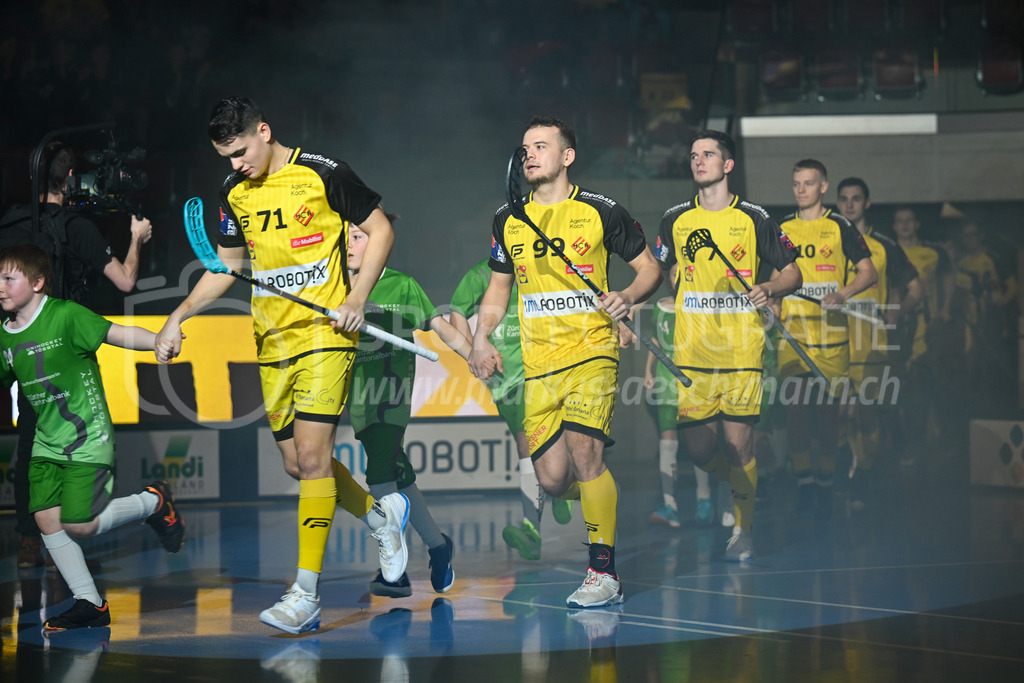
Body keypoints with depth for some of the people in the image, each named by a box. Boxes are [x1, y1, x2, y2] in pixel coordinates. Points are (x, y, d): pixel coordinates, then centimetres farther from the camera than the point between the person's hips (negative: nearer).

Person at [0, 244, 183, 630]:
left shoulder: (65, 316, -14)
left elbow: (120, 334, -18)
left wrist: (159, 341, -34)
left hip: (88, 439, -7)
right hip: (46, 443, 7)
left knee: (78, 525, -12)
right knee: (46, 520, -3)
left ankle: (154, 502, 13)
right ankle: (89, 603, 10)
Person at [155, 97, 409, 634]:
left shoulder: (322, 174, -9)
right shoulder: (234, 193, 8)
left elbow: (380, 229, -1)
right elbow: (226, 266, 20)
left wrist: (356, 298, -11)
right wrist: (179, 316, 8)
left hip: (325, 332, -6)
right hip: (273, 341, 7)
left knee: (312, 454, -14)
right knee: (296, 463, 8)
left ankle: (305, 595, -13)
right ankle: (380, 515, 34)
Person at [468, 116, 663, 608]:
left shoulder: (600, 212, 0)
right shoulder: (508, 220, 12)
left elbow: (649, 267, 8)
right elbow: (499, 286, 22)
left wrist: (627, 297, -12)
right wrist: (481, 339, 9)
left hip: (591, 350, -4)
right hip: (536, 361, 4)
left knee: (583, 448, -22)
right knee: (553, 479, -4)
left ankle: (603, 573, -14)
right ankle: (608, 505, 31)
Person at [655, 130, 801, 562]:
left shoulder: (754, 219, 1)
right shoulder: (675, 220, 9)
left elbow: (792, 272, 7)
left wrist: (771, 289, -13)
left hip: (742, 349, -2)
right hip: (690, 352, 3)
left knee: (739, 446, -5)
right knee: (698, 449, -1)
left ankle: (744, 530, 12)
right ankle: (739, 489, 30)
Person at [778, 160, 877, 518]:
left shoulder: (840, 226, 2)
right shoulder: (782, 228, 11)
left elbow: (869, 272, 0)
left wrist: (842, 294, -16)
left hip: (831, 331, -2)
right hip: (792, 331, 2)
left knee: (828, 408, 1)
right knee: (795, 406, -6)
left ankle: (825, 484, 10)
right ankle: (803, 479, 0)